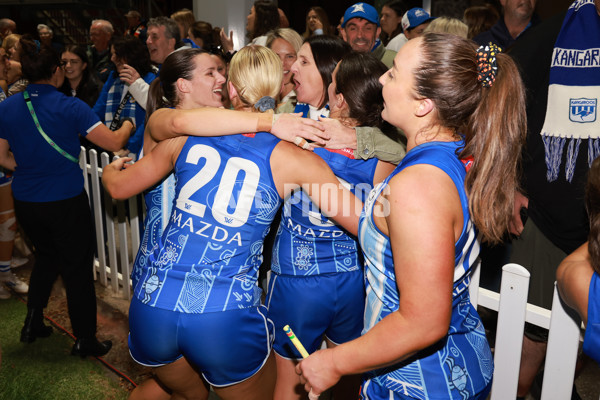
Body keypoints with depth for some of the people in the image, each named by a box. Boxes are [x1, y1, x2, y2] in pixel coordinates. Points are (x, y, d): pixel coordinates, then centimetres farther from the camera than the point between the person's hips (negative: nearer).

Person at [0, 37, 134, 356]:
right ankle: (84, 340, 19)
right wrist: (128, 126, 4)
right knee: (78, 267, 9)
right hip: (66, 202, -5)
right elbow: (114, 142, -16)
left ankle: (33, 322, 33)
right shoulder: (70, 107, -15)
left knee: (46, 255, 28)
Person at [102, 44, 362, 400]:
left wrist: (111, 168, 42)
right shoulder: (290, 158, -5)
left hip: (153, 306, 4)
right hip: (227, 317, -4)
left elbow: (119, 187, 19)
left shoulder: (188, 134, 5)